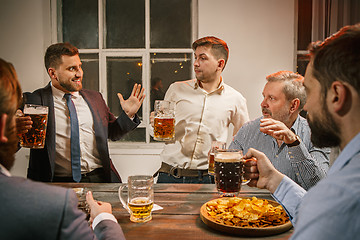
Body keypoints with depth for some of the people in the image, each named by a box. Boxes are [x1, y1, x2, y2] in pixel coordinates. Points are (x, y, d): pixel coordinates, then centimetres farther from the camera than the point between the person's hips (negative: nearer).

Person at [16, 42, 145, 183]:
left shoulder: (94, 98, 15)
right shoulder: (33, 100, 1)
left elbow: (112, 133, 24)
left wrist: (128, 115, 7)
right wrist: (16, 131, -25)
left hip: (100, 178, 4)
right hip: (58, 183, -3)